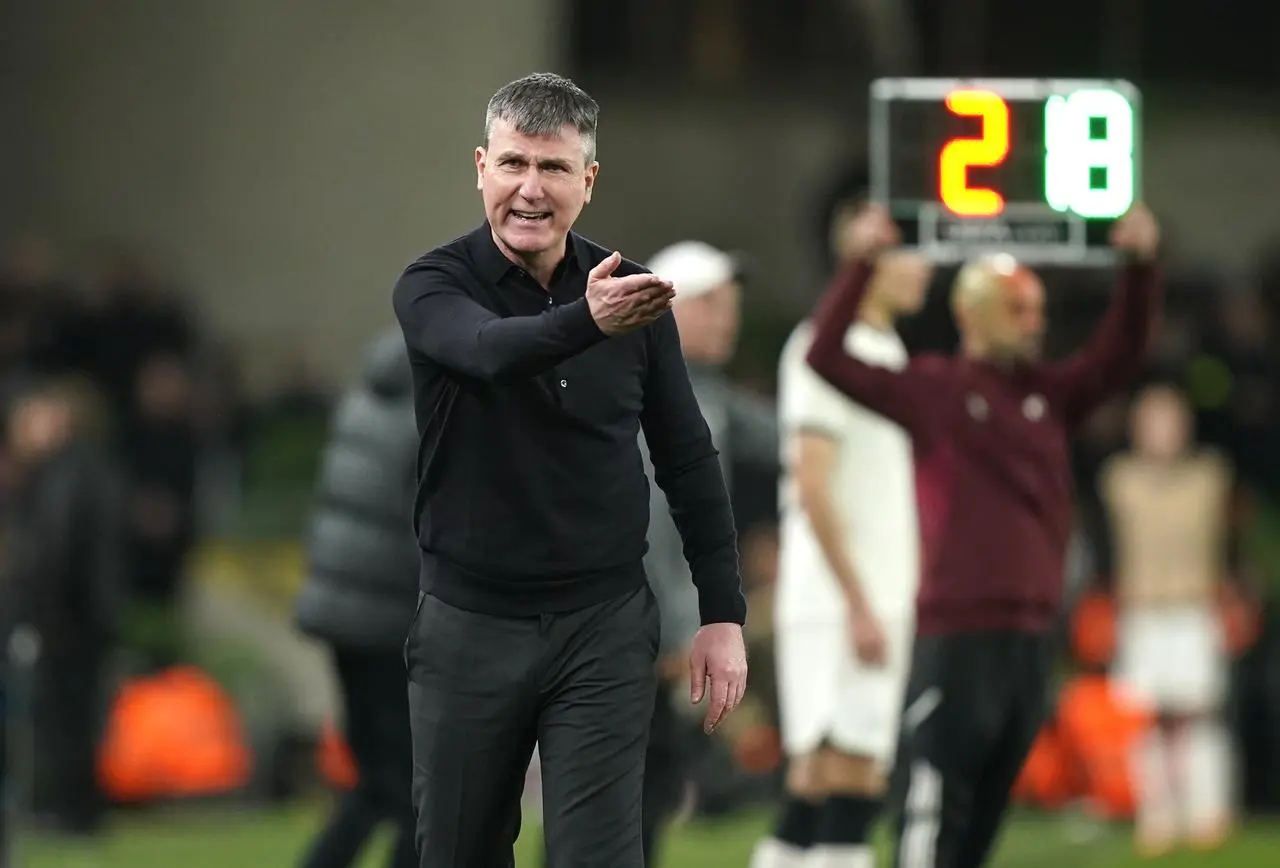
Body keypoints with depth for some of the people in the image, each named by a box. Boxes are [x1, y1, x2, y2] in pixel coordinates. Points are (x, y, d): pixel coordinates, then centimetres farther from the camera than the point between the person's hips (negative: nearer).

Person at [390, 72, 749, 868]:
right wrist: (588, 322, -54)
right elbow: (490, 350, -34)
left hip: (605, 625, 1)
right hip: (469, 624, -1)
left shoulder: (631, 292, 0)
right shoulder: (435, 287, -9)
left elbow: (687, 458, 8)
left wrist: (724, 613, 2)